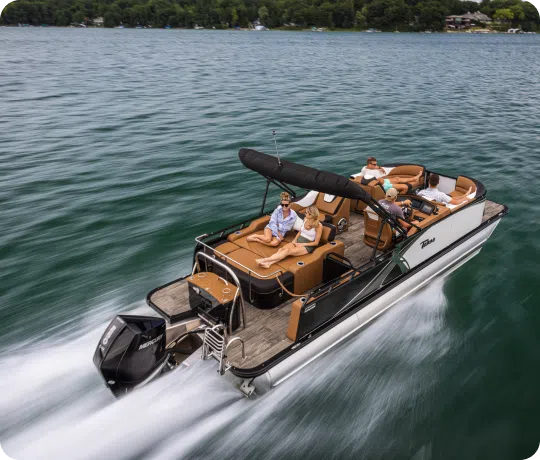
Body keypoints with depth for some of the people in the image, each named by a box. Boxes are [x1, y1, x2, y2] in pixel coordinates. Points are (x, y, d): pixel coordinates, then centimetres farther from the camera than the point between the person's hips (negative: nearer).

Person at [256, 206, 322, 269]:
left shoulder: (318, 225, -13)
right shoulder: (305, 219, 6)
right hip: (298, 241, 6)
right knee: (283, 248, -26)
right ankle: (268, 263, -47)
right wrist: (295, 239, 2)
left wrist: (302, 244, -14)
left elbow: (316, 243, -10)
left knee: (288, 251, -32)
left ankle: (265, 260, -45)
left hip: (307, 246, -6)